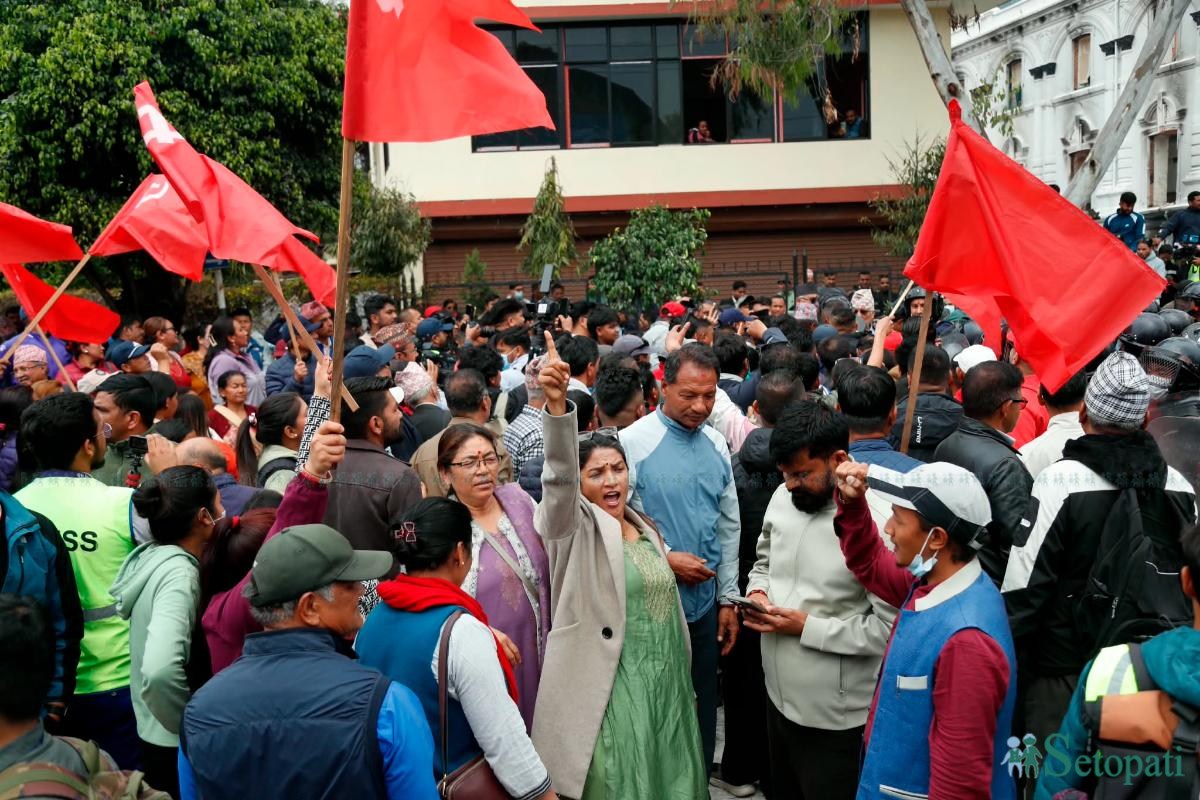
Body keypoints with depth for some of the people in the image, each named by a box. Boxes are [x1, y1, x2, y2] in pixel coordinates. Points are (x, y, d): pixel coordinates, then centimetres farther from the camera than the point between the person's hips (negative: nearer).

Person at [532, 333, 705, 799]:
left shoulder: (646, 530, 12)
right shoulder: (575, 527, -7)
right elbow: (560, 475, -28)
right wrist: (556, 405, -44)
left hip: (663, 685, 6)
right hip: (608, 690, -6)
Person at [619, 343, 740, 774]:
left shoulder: (716, 444, 4)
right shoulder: (633, 442, -14)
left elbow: (729, 525, 10)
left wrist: (727, 598, 10)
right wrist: (666, 558, -16)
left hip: (704, 604, 5)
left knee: (702, 709, 17)